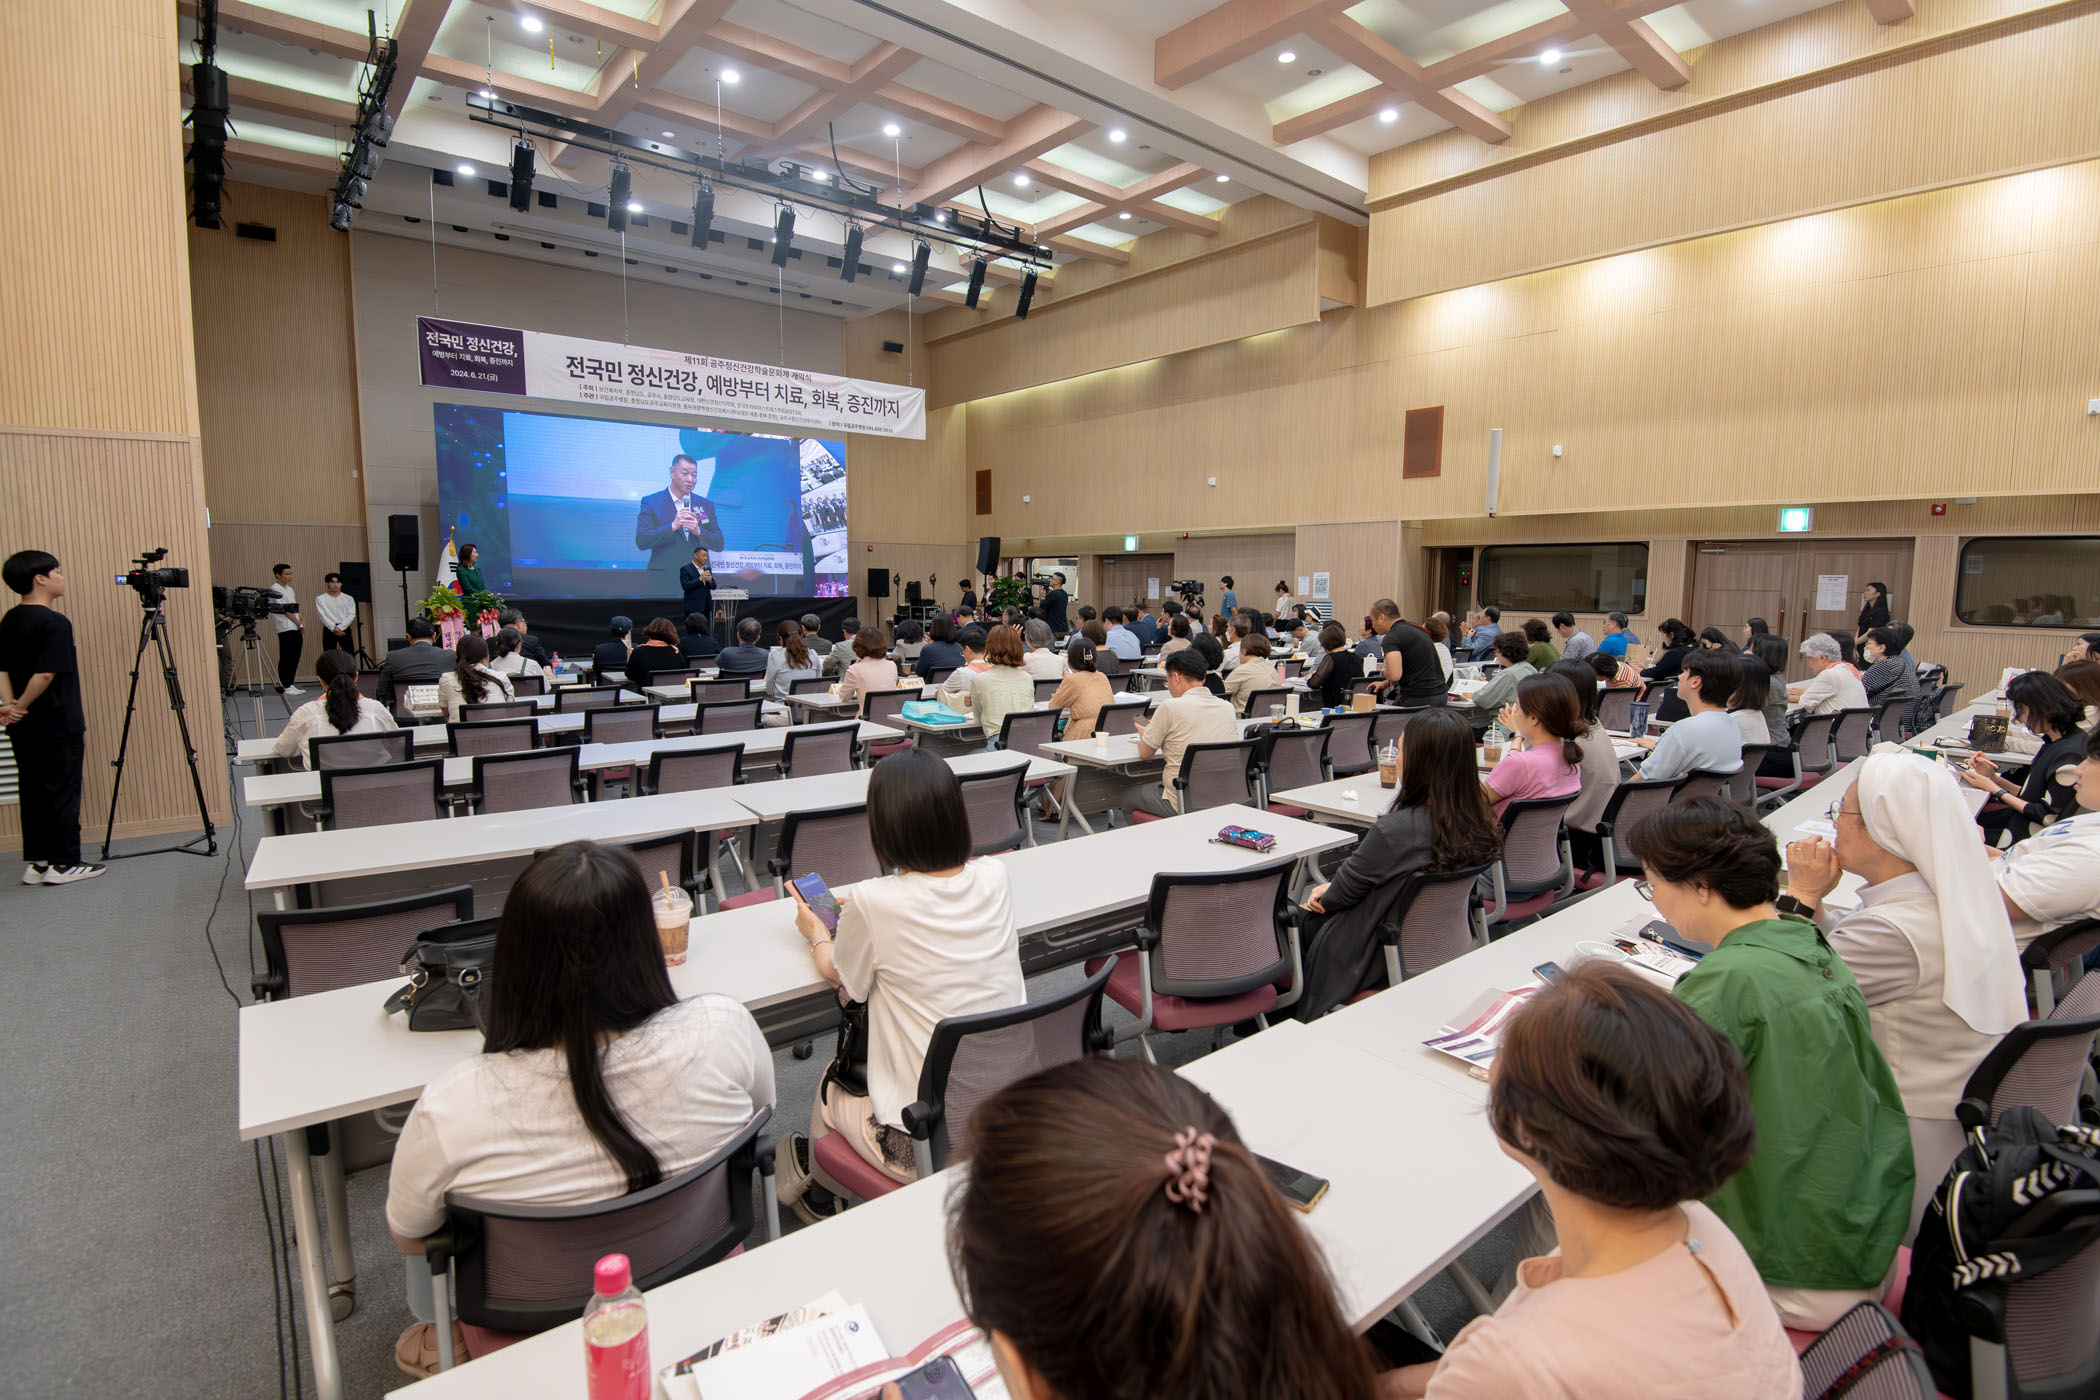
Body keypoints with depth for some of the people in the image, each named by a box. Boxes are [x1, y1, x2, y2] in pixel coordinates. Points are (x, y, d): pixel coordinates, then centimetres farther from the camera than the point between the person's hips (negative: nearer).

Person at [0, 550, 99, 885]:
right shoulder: (55, 623, -15)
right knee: (62, 794, 0)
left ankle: (35, 862, 17)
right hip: (58, 726, -8)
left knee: (32, 793, 12)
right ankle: (64, 864, 5)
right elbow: (46, 674, -22)